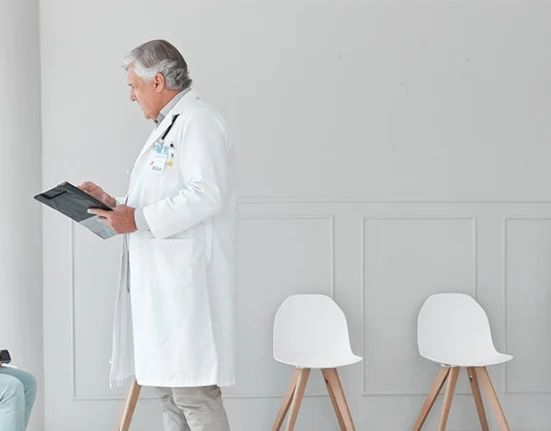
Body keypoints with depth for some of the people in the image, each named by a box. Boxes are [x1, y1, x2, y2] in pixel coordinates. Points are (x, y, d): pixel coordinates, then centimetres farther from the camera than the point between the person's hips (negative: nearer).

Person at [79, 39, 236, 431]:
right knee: (168, 384, 12)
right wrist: (115, 205, 16)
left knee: (192, 389, -11)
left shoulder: (198, 122, -8)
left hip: (186, 279, -11)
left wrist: (139, 220, -20)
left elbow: (206, 195, -21)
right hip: (163, 280, 11)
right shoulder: (170, 125, 23)